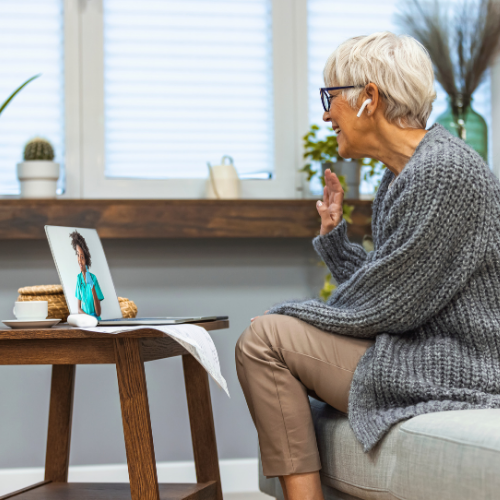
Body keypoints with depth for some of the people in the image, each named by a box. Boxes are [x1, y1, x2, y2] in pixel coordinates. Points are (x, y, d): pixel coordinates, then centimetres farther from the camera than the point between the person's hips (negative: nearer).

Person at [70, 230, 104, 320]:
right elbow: (79, 309, 7)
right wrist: (87, 316, -14)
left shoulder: (93, 278, -11)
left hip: (96, 320, -3)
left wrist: (92, 288, -22)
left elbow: (98, 313, -12)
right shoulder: (79, 278, 2)